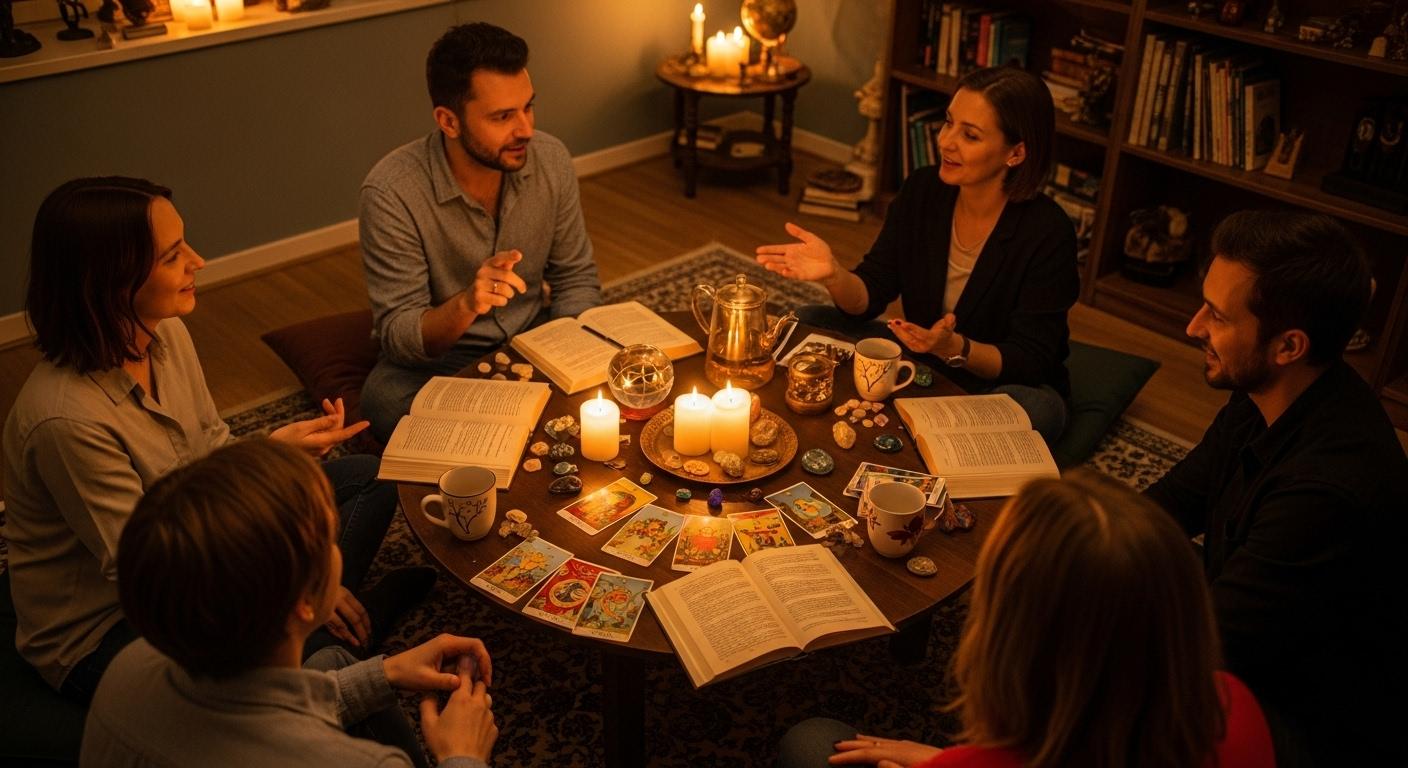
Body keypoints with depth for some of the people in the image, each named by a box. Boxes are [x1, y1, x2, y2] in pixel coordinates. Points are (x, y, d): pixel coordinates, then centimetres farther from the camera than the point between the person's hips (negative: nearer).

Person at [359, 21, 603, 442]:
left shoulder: (551, 159, -10)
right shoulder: (390, 192, -23)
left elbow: (576, 278, 2)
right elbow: (397, 336, -20)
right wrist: (466, 305, -41)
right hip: (436, 354, -3)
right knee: (387, 400, -35)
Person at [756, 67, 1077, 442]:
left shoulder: (1048, 234, -23)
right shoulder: (922, 190, -9)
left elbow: (1030, 362, -22)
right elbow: (869, 296, -9)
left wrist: (955, 348, -41)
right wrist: (833, 275, -32)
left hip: (1002, 381, -3)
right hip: (921, 362, 4)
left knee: (1036, 409, -38)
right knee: (809, 322, -11)